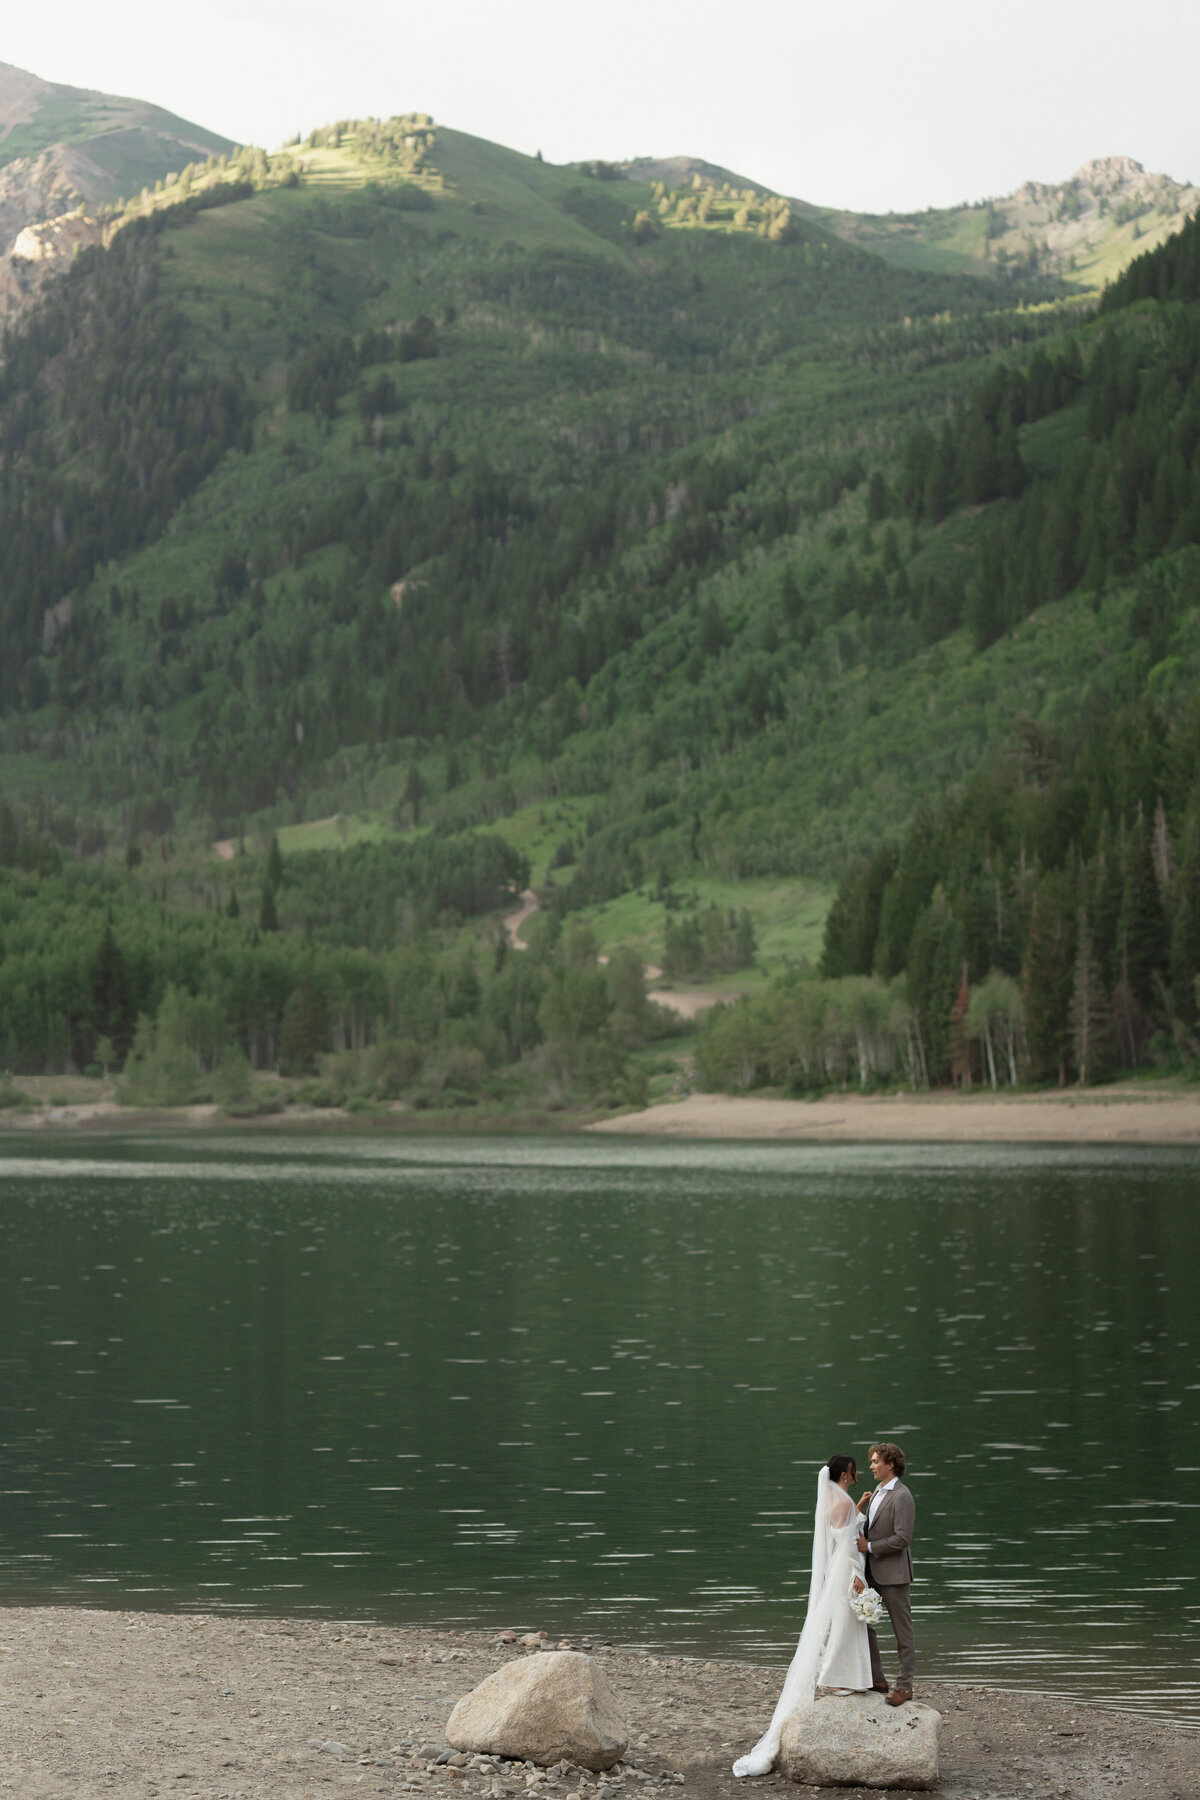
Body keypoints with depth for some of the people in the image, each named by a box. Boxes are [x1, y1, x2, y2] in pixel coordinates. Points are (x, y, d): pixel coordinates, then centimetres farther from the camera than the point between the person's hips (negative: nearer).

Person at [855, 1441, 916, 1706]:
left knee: (902, 1629, 0)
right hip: (872, 1571, 9)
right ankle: (876, 1679, 20)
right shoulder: (878, 1492, 14)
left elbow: (902, 1538, -22)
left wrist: (869, 1546, -18)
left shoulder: (902, 1497, -15)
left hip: (893, 1573, -9)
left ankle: (906, 1685, 6)